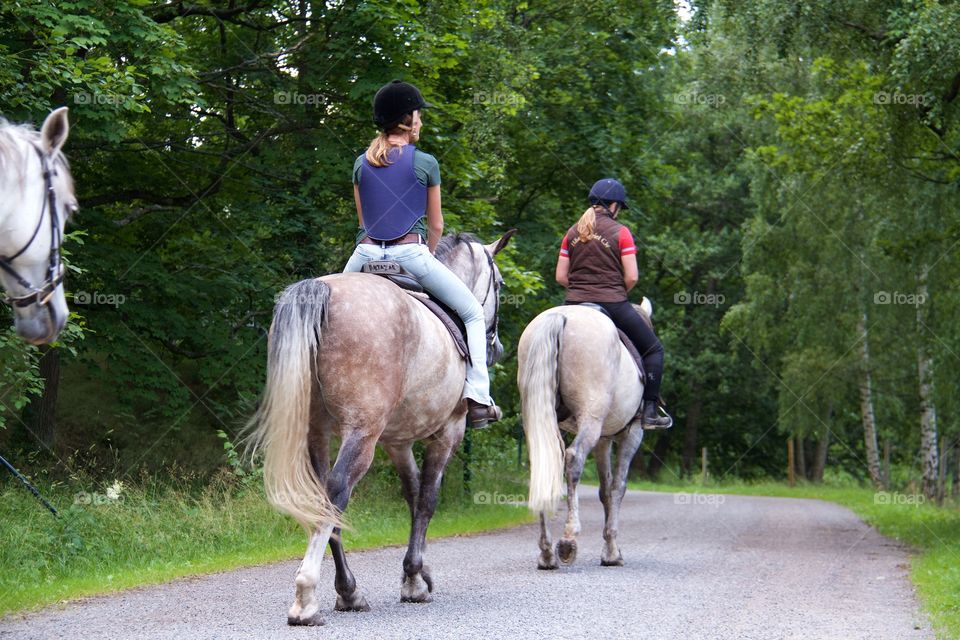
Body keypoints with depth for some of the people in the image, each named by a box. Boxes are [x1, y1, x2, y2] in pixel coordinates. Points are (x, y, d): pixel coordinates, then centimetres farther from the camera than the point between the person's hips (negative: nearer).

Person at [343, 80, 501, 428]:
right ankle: (477, 398, -2)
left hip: (366, 254, 4)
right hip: (411, 253, -4)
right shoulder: (425, 164, -1)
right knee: (473, 313, 10)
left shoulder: (361, 164, 9)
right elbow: (436, 224, 7)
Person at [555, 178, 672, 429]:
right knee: (653, 349, 11)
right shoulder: (620, 232, -4)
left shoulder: (573, 233, 8)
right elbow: (632, 277, -8)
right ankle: (649, 411, 2)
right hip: (613, 305, -4)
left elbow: (560, 276, 6)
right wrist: (616, 293, 10)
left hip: (575, 304, 4)